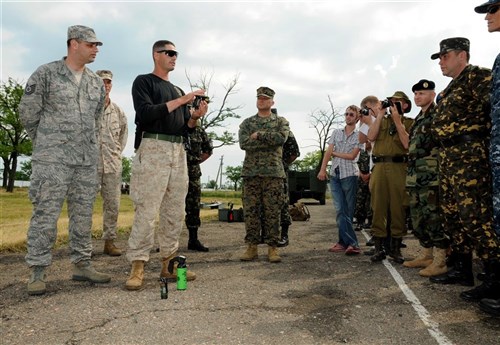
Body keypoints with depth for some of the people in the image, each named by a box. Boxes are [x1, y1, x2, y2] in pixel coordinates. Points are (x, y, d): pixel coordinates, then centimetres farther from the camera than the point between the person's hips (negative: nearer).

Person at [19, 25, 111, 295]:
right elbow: (28, 113, 2)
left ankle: (82, 265, 18)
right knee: (46, 214, -3)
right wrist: (47, 144, 10)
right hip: (53, 159, -5)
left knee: (83, 215, 8)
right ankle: (38, 272, 7)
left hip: (87, 159, 5)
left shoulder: (96, 82, 13)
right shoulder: (46, 73, -1)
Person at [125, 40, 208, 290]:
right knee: (146, 211, -10)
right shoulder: (144, 82, 7)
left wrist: (196, 116, 0)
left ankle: (169, 264, 12)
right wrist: (181, 101, -13)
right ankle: (137, 267, -5)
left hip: (178, 152, 7)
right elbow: (145, 113, -11)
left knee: (174, 212, 5)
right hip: (153, 149, -6)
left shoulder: (178, 90, 26)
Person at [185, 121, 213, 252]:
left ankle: (193, 240, 17)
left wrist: (196, 161, 11)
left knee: (193, 207, 7)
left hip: (193, 173, 4)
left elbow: (208, 149, 19)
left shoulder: (199, 128, 11)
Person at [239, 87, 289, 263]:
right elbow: (243, 143, -5)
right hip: (251, 172, 1)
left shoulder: (281, 121, 11)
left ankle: (272, 247, 8)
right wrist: (270, 140, -7)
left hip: (274, 172, -1)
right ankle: (252, 247, 11)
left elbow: (282, 137, -11)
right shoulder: (247, 122, 14)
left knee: (273, 212, 0)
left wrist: (259, 135, -9)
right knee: (250, 211, 2)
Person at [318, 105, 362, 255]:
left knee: (348, 210, 0)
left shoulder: (359, 136, 4)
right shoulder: (336, 132, 14)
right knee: (340, 210, -5)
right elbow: (328, 152, 4)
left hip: (349, 175, -3)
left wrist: (335, 153, 1)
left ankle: (344, 242, 5)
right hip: (334, 175, 3)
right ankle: (352, 243, -1)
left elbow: (352, 156, -6)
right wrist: (322, 169, -7)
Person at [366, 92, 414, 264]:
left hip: (399, 168, -2)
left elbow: (407, 143, -7)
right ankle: (379, 247, 5)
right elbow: (371, 136, 2)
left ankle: (396, 247, 10)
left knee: (398, 208, 0)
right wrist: (380, 115, 2)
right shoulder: (382, 120, 21)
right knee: (378, 207, 0)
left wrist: (397, 120, -5)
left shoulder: (409, 122, 11)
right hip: (379, 167, 2)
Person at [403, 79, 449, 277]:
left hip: (431, 174, -9)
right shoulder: (418, 119, 22)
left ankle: (440, 260, -1)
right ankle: (426, 255, 22)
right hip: (414, 175, 9)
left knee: (433, 216, -8)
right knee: (418, 218, 12)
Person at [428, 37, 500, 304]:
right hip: (448, 158, 10)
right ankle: (462, 269, 21)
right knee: (452, 214, 11)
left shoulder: (478, 76, -4)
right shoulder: (450, 89, 24)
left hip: (470, 155, -10)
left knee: (475, 215, -13)